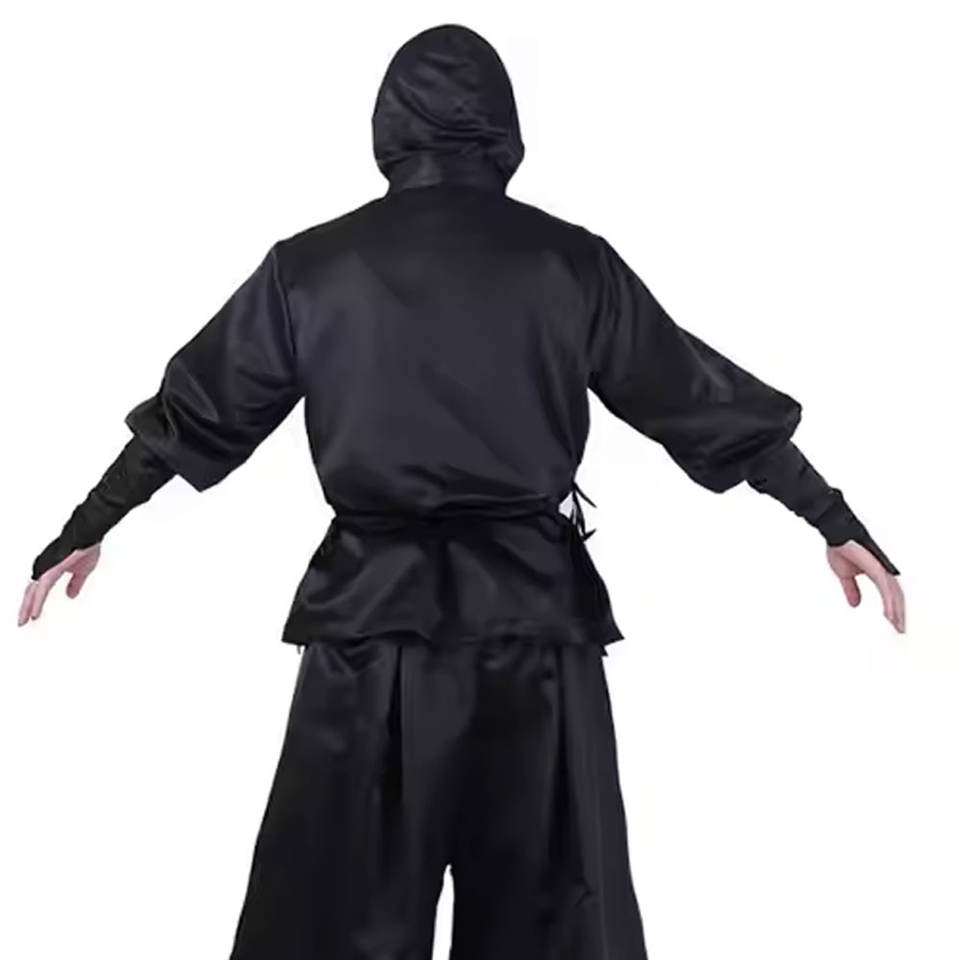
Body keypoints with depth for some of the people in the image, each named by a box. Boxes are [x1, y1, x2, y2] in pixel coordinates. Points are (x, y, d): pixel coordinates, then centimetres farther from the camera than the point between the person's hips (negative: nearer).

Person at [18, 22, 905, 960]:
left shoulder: (310, 265, 1)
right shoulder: (569, 260, 1)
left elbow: (194, 409, 10)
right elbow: (703, 401, 5)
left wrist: (87, 527, 24)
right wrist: (835, 520, 14)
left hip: (372, 612, 0)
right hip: (535, 612, 0)